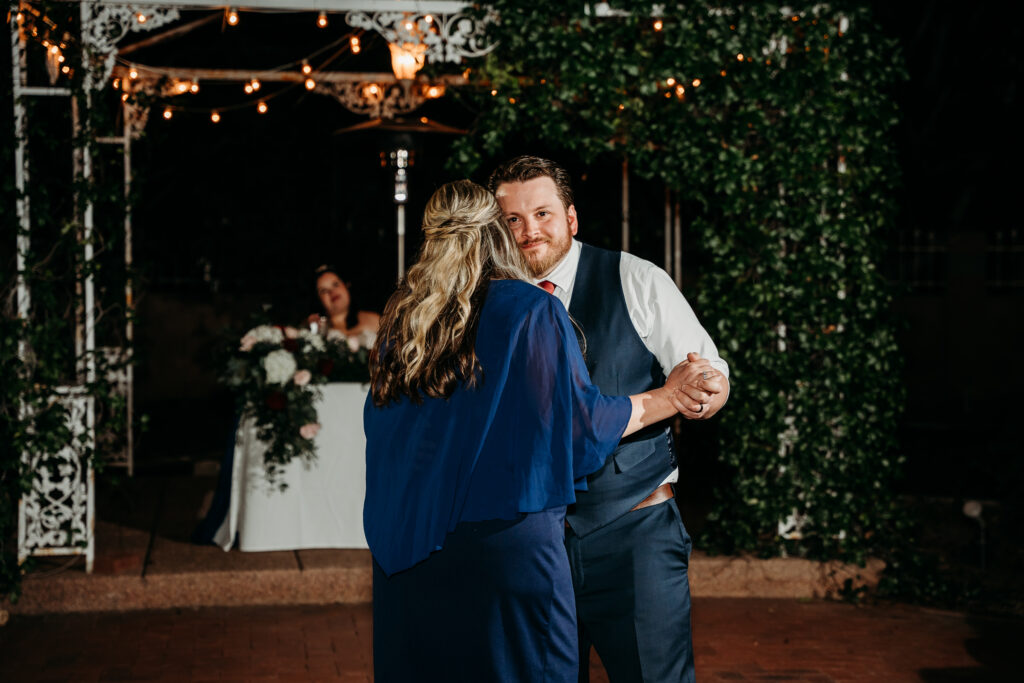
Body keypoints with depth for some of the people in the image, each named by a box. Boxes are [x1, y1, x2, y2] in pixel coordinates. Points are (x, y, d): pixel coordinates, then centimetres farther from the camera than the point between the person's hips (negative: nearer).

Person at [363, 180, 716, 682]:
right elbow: (582, 421, -5)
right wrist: (666, 400, 9)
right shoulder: (532, 311, -7)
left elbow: (380, 423, 14)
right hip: (506, 543, -5)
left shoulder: (400, 319, 6)